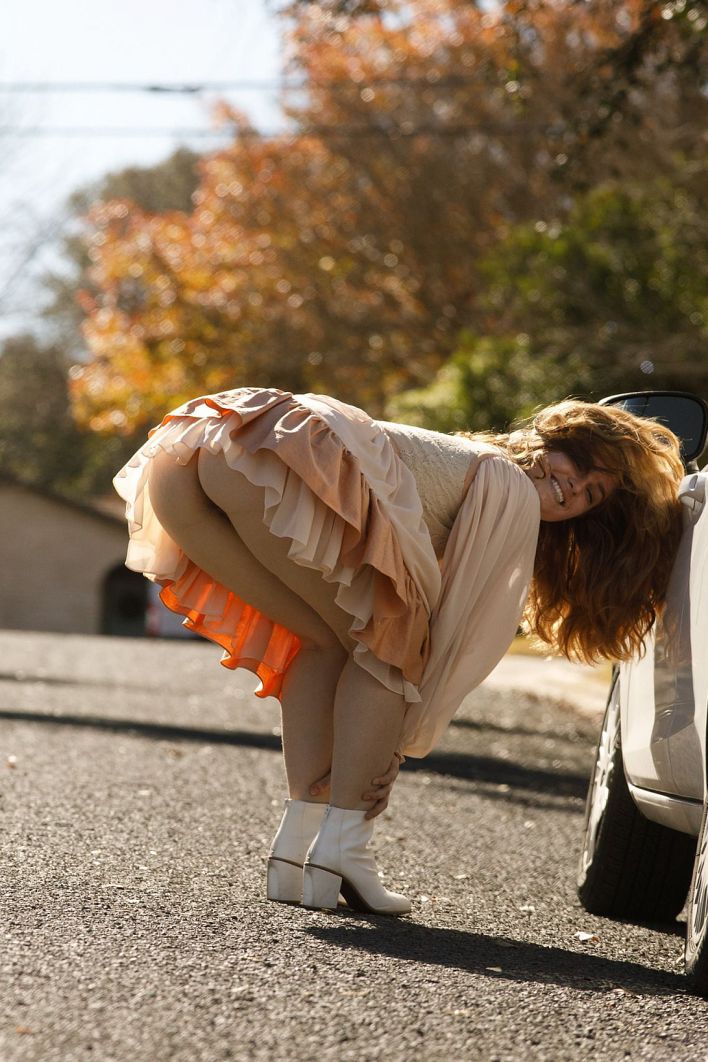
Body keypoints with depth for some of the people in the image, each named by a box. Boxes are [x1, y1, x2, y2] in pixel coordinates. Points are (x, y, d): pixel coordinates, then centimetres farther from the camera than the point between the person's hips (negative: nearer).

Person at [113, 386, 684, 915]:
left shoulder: (459, 462, 37)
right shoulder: (511, 491, 14)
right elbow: (459, 647, 12)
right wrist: (394, 753, 19)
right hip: (278, 460, -8)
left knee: (331, 640, 22)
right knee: (388, 647, 11)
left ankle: (297, 847, 12)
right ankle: (341, 847, 3)